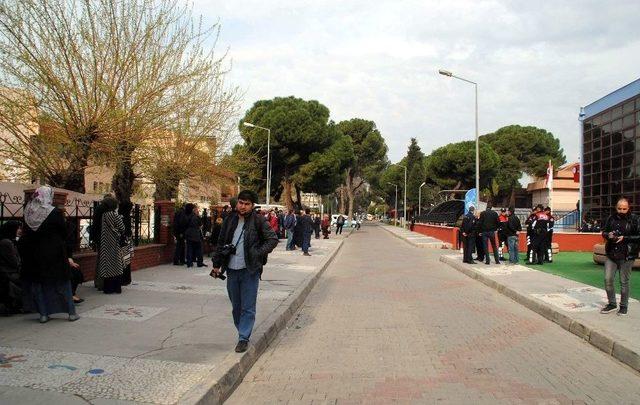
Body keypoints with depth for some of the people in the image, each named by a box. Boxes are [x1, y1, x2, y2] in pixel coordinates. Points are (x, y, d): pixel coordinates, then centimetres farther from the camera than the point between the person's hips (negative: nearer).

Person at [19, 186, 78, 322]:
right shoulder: (55, 213, -14)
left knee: (37, 283, 13)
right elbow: (64, 233, -7)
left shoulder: (28, 213, -3)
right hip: (54, 254, -3)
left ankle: (43, 314, 14)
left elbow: (25, 234, 5)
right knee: (62, 282, 6)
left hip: (34, 254, 3)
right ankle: (71, 312, 9)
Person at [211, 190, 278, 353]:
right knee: (236, 307, 14)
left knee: (248, 308, 0)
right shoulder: (229, 220, 5)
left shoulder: (258, 221, -6)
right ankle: (242, 331, 31)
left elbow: (273, 239, -2)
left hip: (250, 271, -4)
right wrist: (216, 264, 9)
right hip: (232, 270, 4)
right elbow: (221, 243, 12)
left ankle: (244, 338, 9)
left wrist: (259, 253, -13)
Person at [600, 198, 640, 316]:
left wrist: (625, 238, -19)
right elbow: (604, 232, 16)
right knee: (608, 279, 4)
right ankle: (612, 304, 20)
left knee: (624, 282, 5)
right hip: (611, 254, 4)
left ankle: (624, 306, 21)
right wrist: (608, 235, -6)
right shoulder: (611, 218, 6)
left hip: (626, 256, -4)